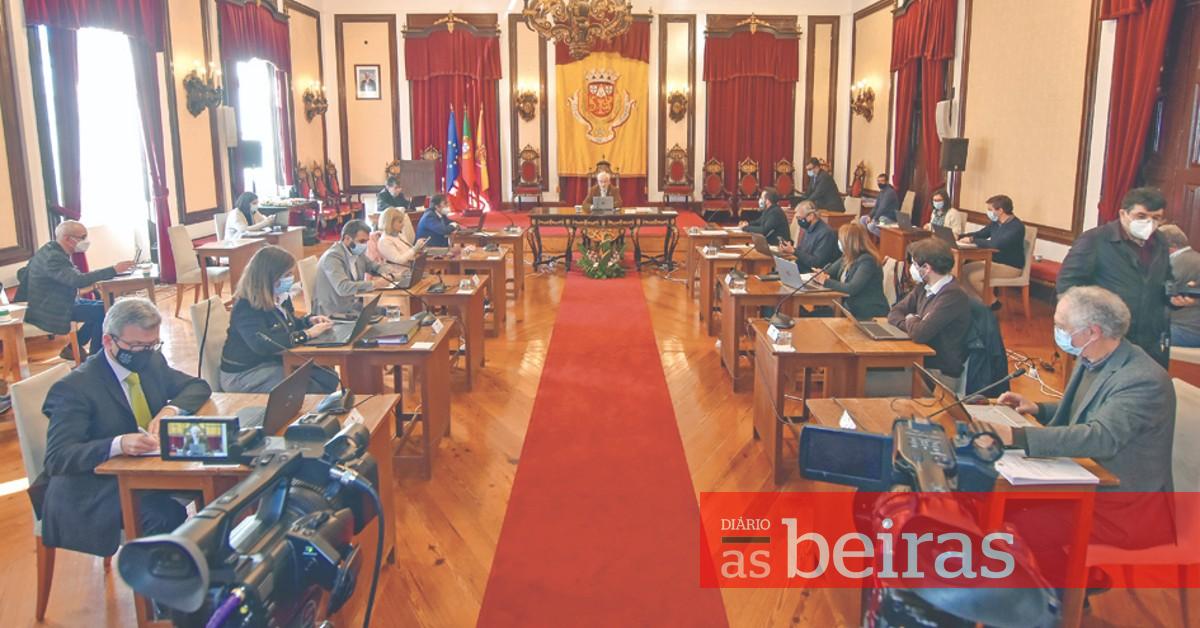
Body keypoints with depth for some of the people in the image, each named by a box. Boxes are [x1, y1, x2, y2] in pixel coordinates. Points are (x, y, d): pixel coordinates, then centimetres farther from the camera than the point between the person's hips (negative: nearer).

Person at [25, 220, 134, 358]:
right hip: (52, 309, -10)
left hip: (59, 302, 10)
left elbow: (73, 278, 9)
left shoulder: (56, 251, 6)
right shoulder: (53, 256, -25)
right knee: (103, 310, -16)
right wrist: (114, 270, -34)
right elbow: (78, 280, -36)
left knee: (102, 306, 9)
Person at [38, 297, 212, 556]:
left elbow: (197, 386, 13)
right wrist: (118, 445, -38)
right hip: (96, 489, -6)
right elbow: (57, 457, -21)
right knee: (166, 515, -32)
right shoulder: (75, 388, -15)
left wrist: (171, 409, -10)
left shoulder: (152, 362, 4)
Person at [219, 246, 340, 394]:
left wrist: (310, 320, -2)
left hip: (277, 360, 9)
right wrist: (307, 334, -33)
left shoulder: (281, 297, 2)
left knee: (330, 380, -6)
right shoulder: (246, 308, -24)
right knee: (312, 392, -23)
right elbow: (264, 344, -38)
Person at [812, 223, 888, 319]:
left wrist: (826, 282, -18)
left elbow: (852, 289, -26)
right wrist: (820, 276, -13)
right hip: (851, 309, 8)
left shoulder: (867, 261, -18)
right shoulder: (847, 257, 8)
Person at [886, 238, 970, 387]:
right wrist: (913, 324, -9)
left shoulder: (953, 295, -21)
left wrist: (910, 320, -5)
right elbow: (895, 313, 12)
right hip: (922, 360, 7)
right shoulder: (924, 288, 6)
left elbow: (919, 334, -28)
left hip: (941, 374, -7)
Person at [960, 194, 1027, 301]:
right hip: (994, 261, 9)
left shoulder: (1016, 226, -22)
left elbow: (996, 244, -35)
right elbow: (980, 234, 16)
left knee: (973, 277, -23)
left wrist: (972, 240, -28)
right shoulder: (995, 223, 5)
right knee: (964, 270, 1)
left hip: (1010, 267, -9)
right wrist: (958, 237, -1)